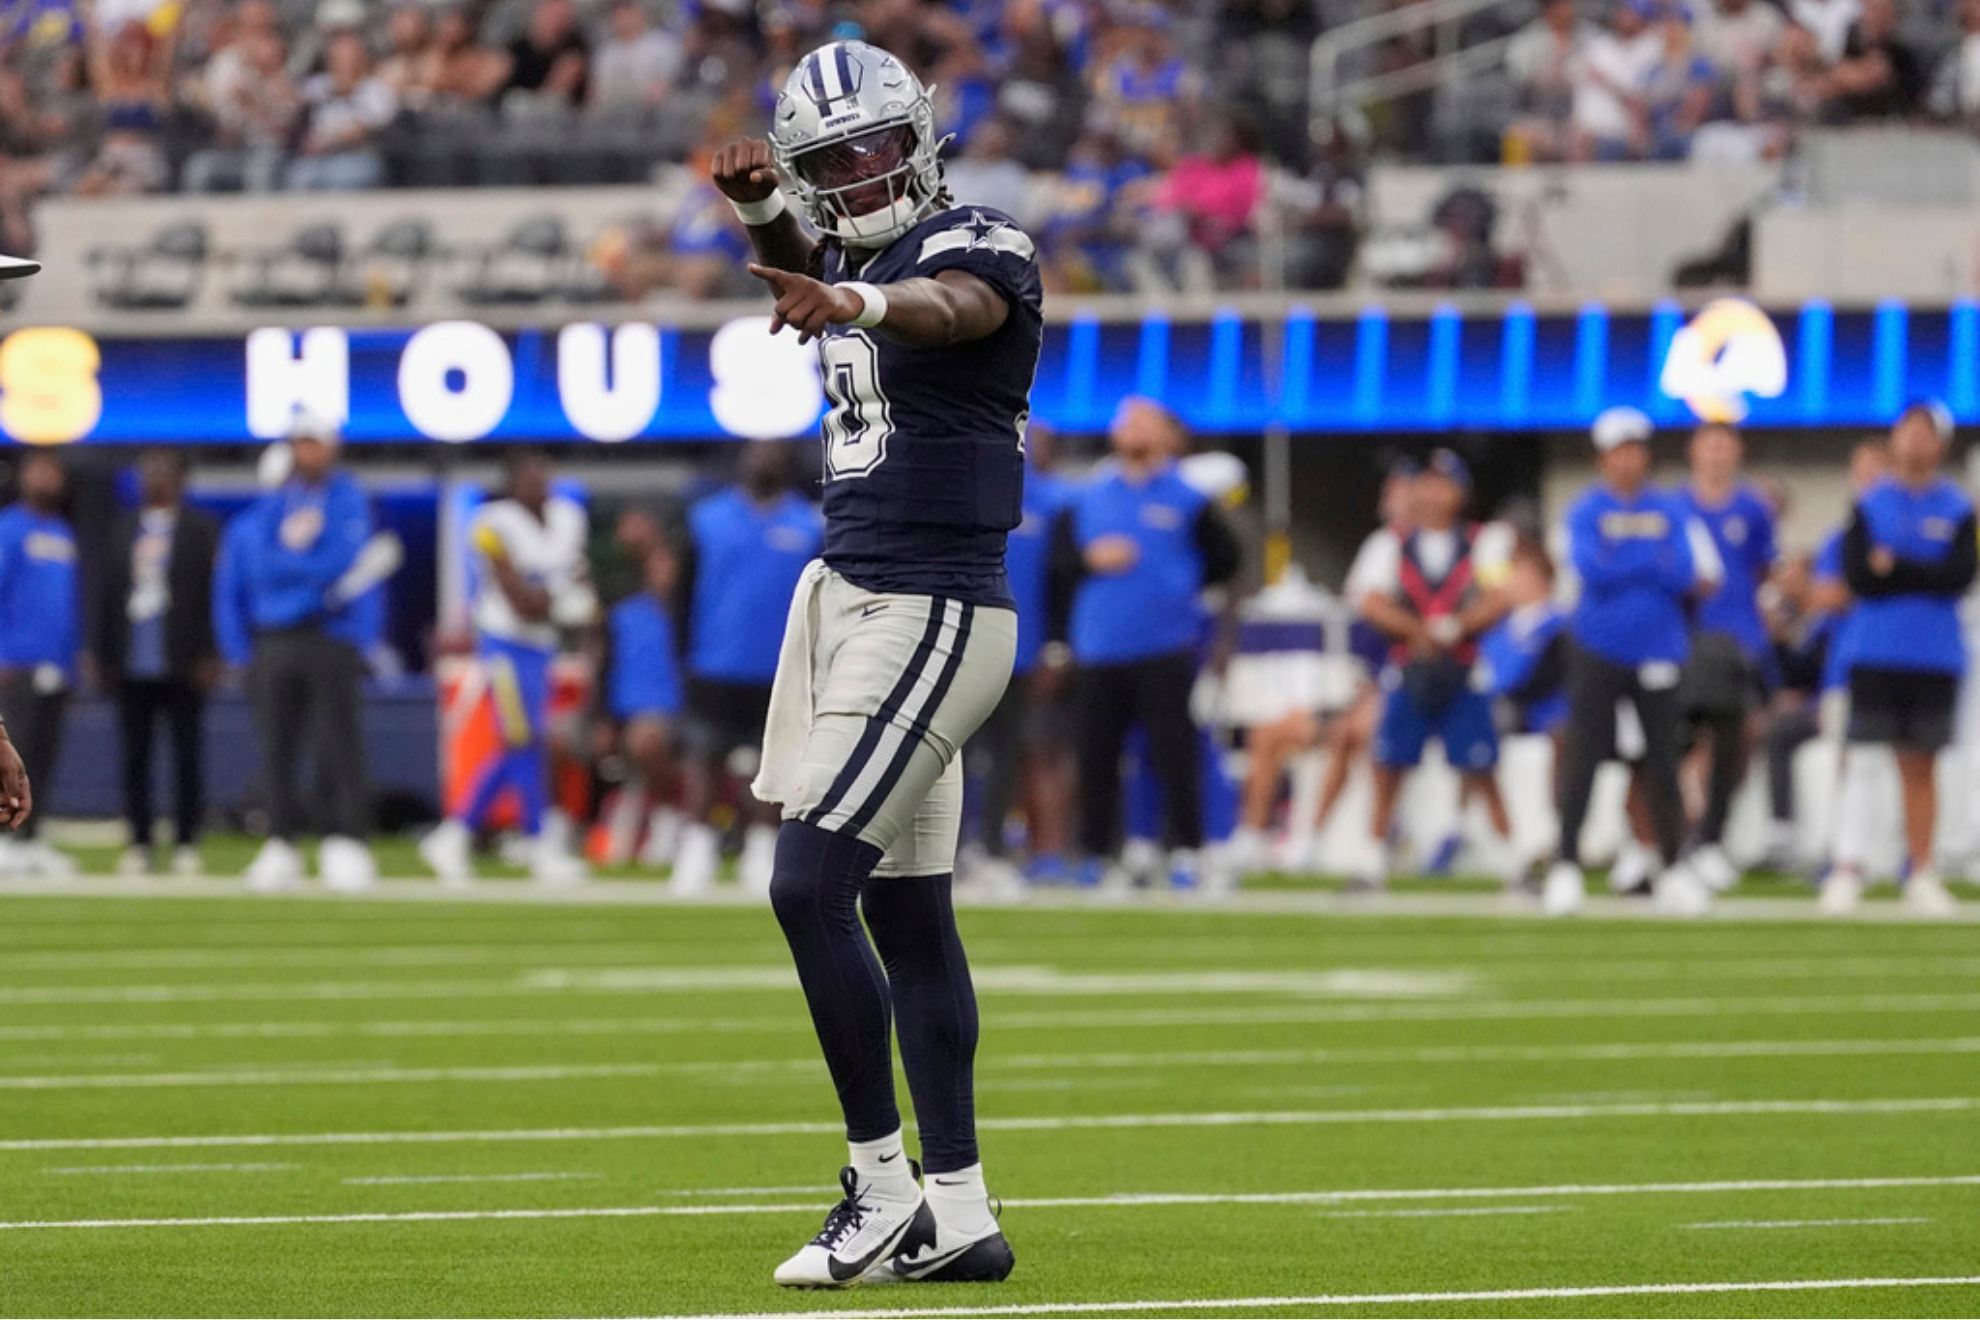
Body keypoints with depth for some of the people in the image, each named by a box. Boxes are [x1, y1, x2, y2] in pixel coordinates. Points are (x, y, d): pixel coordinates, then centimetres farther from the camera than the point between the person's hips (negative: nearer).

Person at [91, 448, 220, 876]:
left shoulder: (202, 531, 1)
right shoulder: (124, 530, 14)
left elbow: (214, 594, -3)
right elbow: (106, 594, 15)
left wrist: (208, 657, -10)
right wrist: (102, 653, 8)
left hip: (181, 665, -4)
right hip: (132, 665, 4)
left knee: (186, 755, 0)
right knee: (134, 756, 4)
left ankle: (186, 842, 5)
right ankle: (138, 843, 9)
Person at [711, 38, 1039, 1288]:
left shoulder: (978, 248, -13)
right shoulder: (864, 258, 11)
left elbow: (952, 309, -36)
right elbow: (800, 271, 33)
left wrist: (857, 303, -58)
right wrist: (764, 212, 11)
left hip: (928, 619, -9)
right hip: (847, 597, 9)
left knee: (810, 888, -14)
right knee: (908, 913, 8)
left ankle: (883, 1191, -7)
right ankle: (959, 1218, 11)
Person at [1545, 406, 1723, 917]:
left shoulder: (1669, 511, 8)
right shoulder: (1586, 511, 1)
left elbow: (1688, 575, -4)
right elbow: (1592, 569, -13)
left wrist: (1624, 566, -10)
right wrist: (1657, 565, -8)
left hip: (1657, 655, 2)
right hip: (1598, 653, -2)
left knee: (1662, 764, 4)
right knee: (1582, 759, -6)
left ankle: (1673, 869, 13)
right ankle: (1566, 865, -1)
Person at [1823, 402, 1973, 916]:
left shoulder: (1958, 509, 5)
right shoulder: (1868, 505, 6)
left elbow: (1959, 577, -8)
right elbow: (1857, 575, -5)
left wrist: (1893, 567, -10)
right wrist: (1923, 576, -8)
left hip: (1935, 657, 1)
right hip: (1875, 655, 0)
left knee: (1920, 767, 5)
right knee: (1861, 761, -7)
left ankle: (1920, 874, 9)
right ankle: (1846, 869, -9)